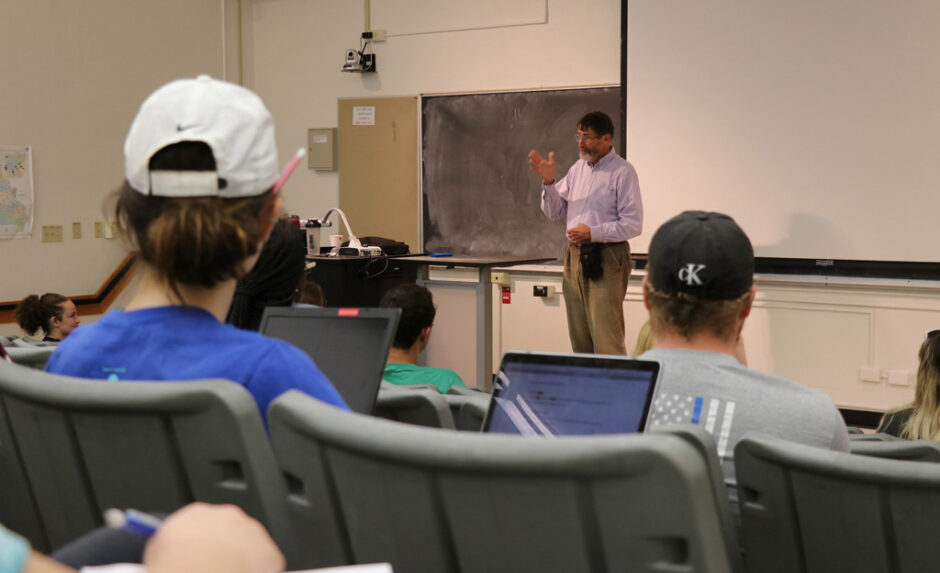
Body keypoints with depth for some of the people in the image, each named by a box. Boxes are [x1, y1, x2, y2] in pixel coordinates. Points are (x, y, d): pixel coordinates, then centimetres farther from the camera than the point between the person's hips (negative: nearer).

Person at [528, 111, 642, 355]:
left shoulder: (622, 172, -7)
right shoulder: (577, 169, 13)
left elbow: (633, 224, -12)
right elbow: (554, 211, 15)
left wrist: (592, 233, -18)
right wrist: (548, 181, -1)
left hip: (605, 260, -7)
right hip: (575, 257, 7)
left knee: (606, 339, -11)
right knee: (579, 338, 10)